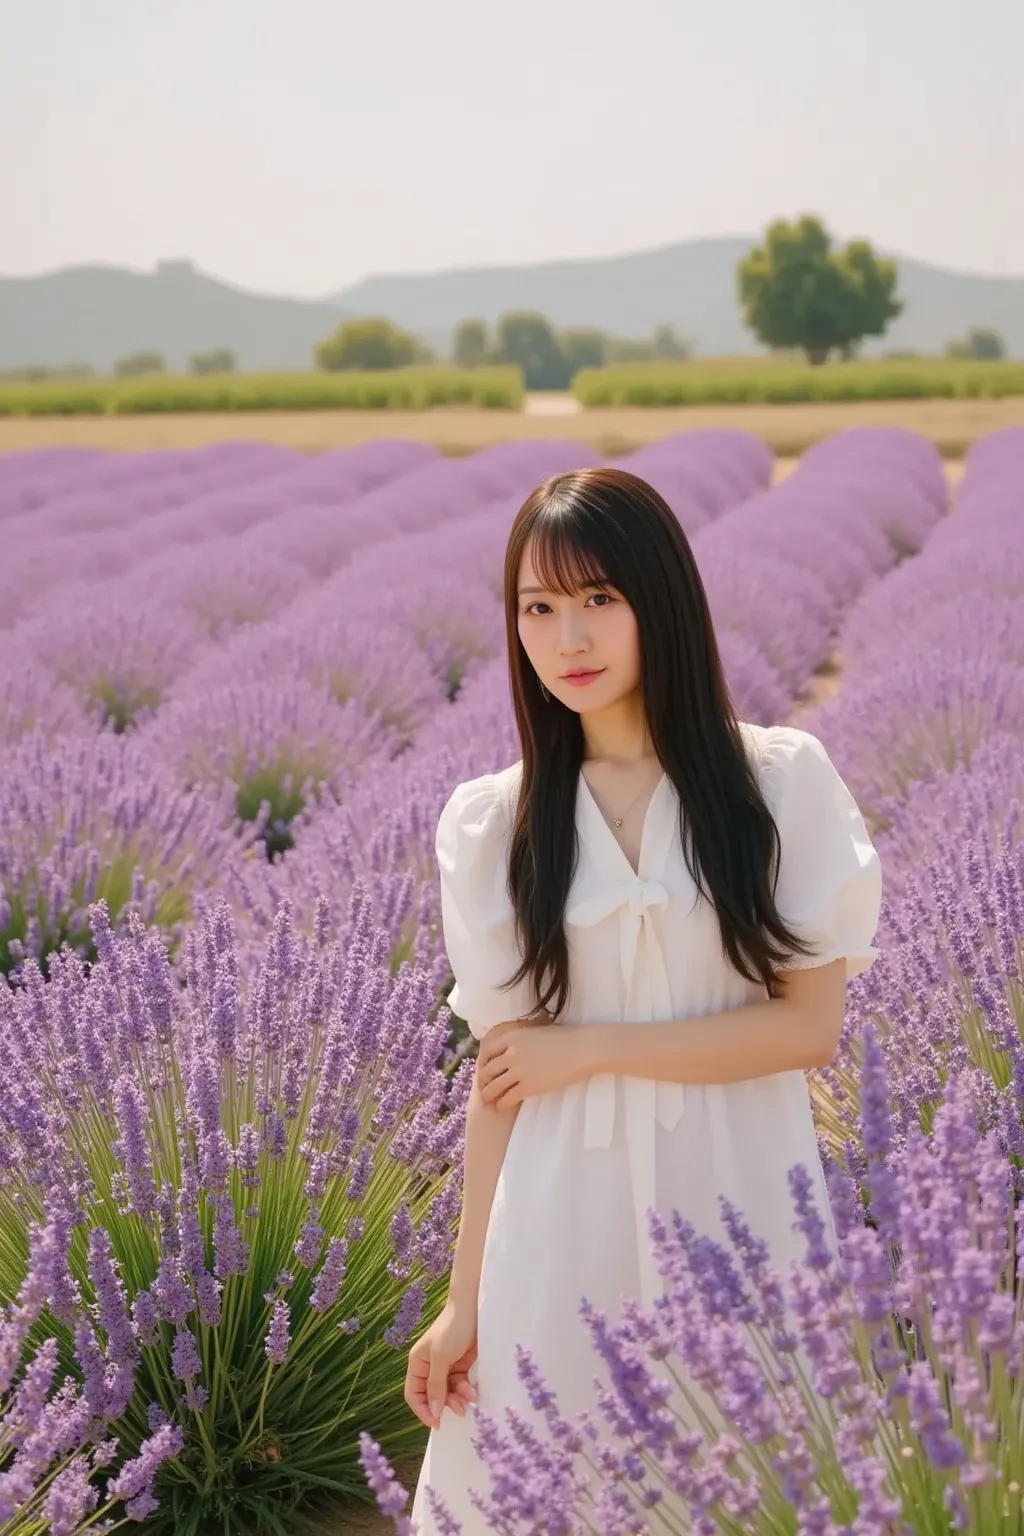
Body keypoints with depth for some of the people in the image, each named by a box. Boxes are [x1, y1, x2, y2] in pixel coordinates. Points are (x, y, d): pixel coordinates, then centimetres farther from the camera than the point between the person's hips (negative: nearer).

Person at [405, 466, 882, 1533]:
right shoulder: (494, 825, 1)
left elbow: (811, 1024, -7)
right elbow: (500, 1072, 1)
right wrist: (465, 1299, -1)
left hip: (740, 1196, -1)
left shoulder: (780, 780, -4)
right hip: (566, 1214, 1)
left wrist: (588, 1048, -9)